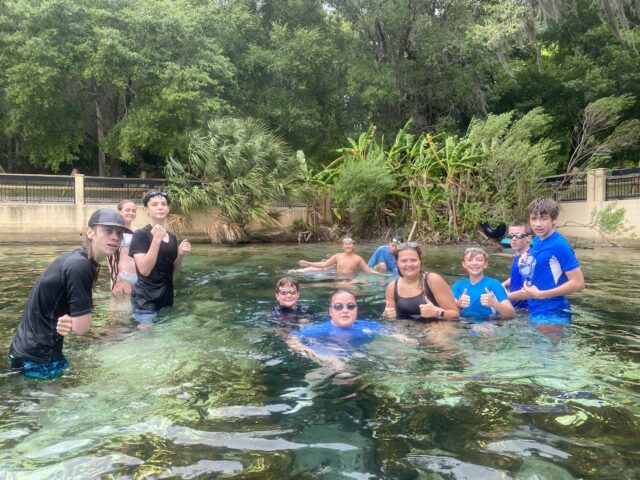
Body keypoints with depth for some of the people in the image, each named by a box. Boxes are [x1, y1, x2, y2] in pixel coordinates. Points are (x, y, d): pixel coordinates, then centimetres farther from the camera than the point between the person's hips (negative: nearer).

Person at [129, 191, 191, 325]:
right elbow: (144, 270, -20)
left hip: (167, 298, 7)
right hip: (146, 301, -7)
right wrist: (156, 240, -25)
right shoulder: (140, 234, -10)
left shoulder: (172, 237, 10)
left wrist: (181, 255, -2)